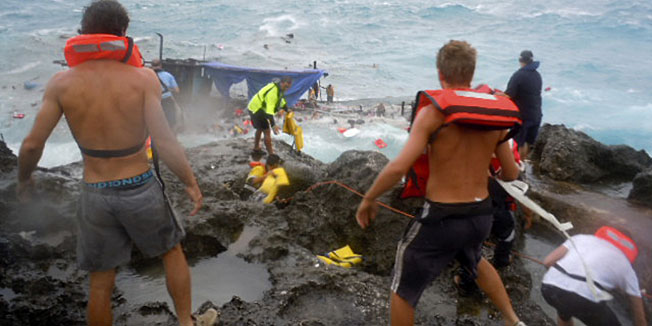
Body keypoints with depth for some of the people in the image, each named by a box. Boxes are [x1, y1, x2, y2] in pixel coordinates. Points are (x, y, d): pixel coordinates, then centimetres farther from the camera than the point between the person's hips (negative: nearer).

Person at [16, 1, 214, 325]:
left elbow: (32, 144, -5)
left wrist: (23, 180, 15)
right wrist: (191, 183, -7)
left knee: (101, 282, 18)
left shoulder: (61, 83, -6)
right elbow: (164, 142, -19)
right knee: (173, 252, 24)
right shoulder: (143, 78, -14)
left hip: (95, 195, 2)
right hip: (140, 189, -2)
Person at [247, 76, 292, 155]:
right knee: (267, 132, -10)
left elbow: (281, 100, 24)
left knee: (260, 129, 28)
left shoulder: (278, 88, 2)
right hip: (257, 111, -11)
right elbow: (269, 109, -37)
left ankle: (256, 147, 48)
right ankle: (271, 154, -6)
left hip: (255, 108, 11)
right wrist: (273, 125, -43)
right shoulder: (273, 92, -30)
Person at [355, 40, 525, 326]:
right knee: (475, 260, 40)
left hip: (441, 218, -6)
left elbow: (399, 167, -24)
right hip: (481, 216, 6)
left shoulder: (432, 113, -16)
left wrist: (368, 199, -8)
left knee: (402, 289, 16)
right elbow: (511, 173, 9)